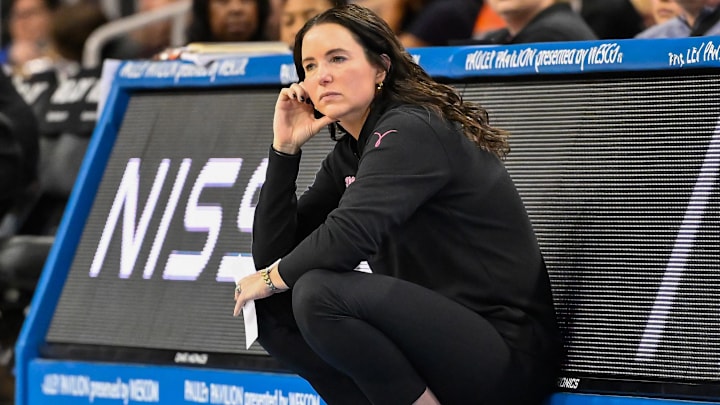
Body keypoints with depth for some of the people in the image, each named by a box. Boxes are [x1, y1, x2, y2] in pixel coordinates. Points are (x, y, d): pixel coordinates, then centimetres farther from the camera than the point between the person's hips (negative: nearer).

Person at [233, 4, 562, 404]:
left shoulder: (411, 131, -14)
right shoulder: (347, 155, 14)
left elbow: (350, 235, -27)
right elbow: (272, 253, 11)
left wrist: (272, 278, -9)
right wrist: (285, 147, 3)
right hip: (437, 330, 9)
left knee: (319, 293, -27)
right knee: (274, 310, 3)